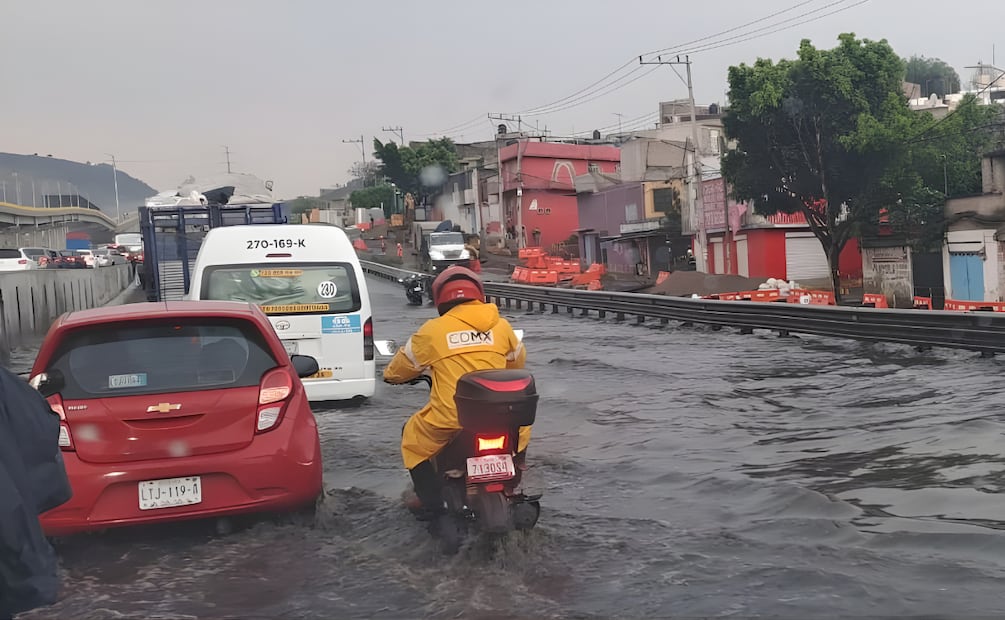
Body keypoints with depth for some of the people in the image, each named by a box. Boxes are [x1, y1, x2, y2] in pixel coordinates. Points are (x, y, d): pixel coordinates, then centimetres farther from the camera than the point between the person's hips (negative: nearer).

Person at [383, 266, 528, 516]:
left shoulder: (432, 330, 0)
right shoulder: (501, 325, 6)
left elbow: (403, 365, 15)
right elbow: (518, 360, 24)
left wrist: (391, 374, 38)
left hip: (449, 418, -2)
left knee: (413, 435, 26)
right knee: (521, 425, 34)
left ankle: (430, 500, 23)